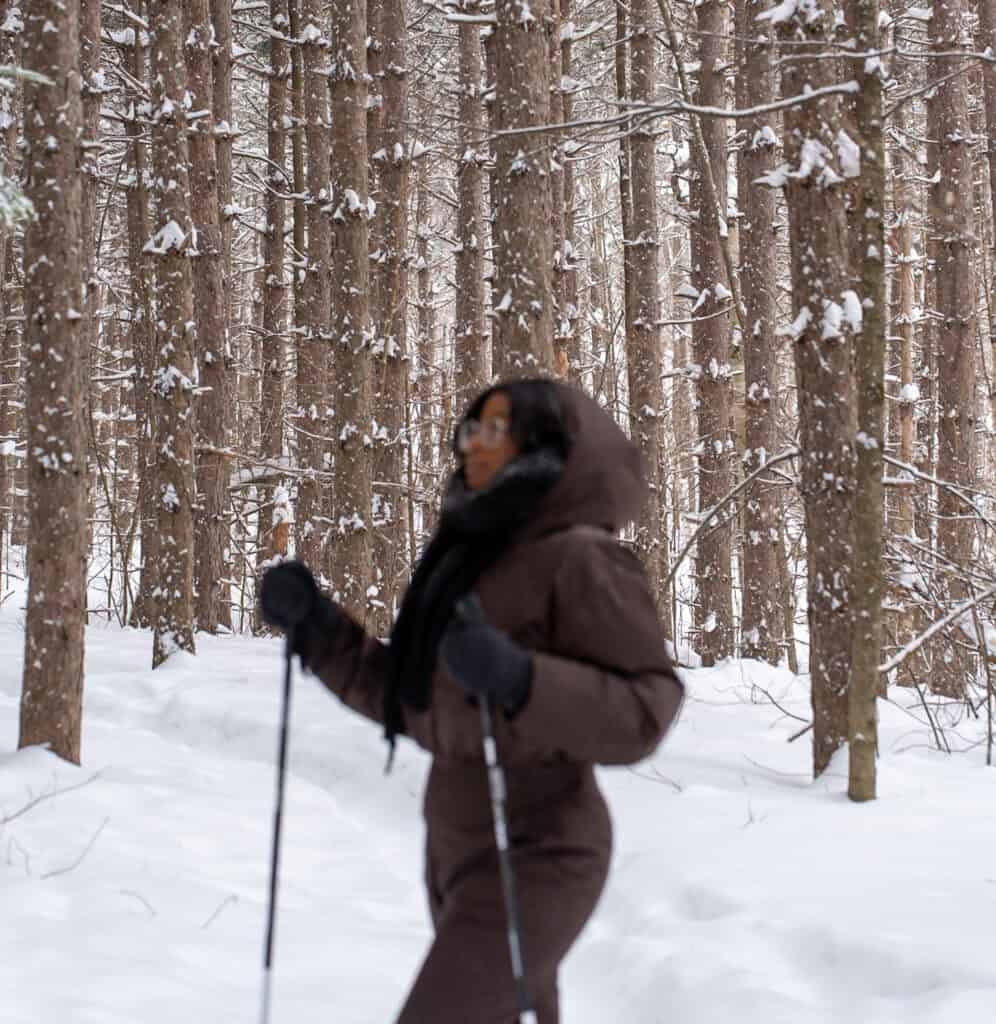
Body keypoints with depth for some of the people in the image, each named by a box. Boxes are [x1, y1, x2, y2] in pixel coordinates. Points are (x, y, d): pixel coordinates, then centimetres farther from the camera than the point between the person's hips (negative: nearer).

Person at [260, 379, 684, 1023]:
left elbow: (643, 712, -20)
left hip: (532, 859, -9)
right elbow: (415, 701, 15)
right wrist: (318, 626, 5)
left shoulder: (582, 558, -14)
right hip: (460, 848, 9)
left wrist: (519, 680, -34)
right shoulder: (481, 554, 11)